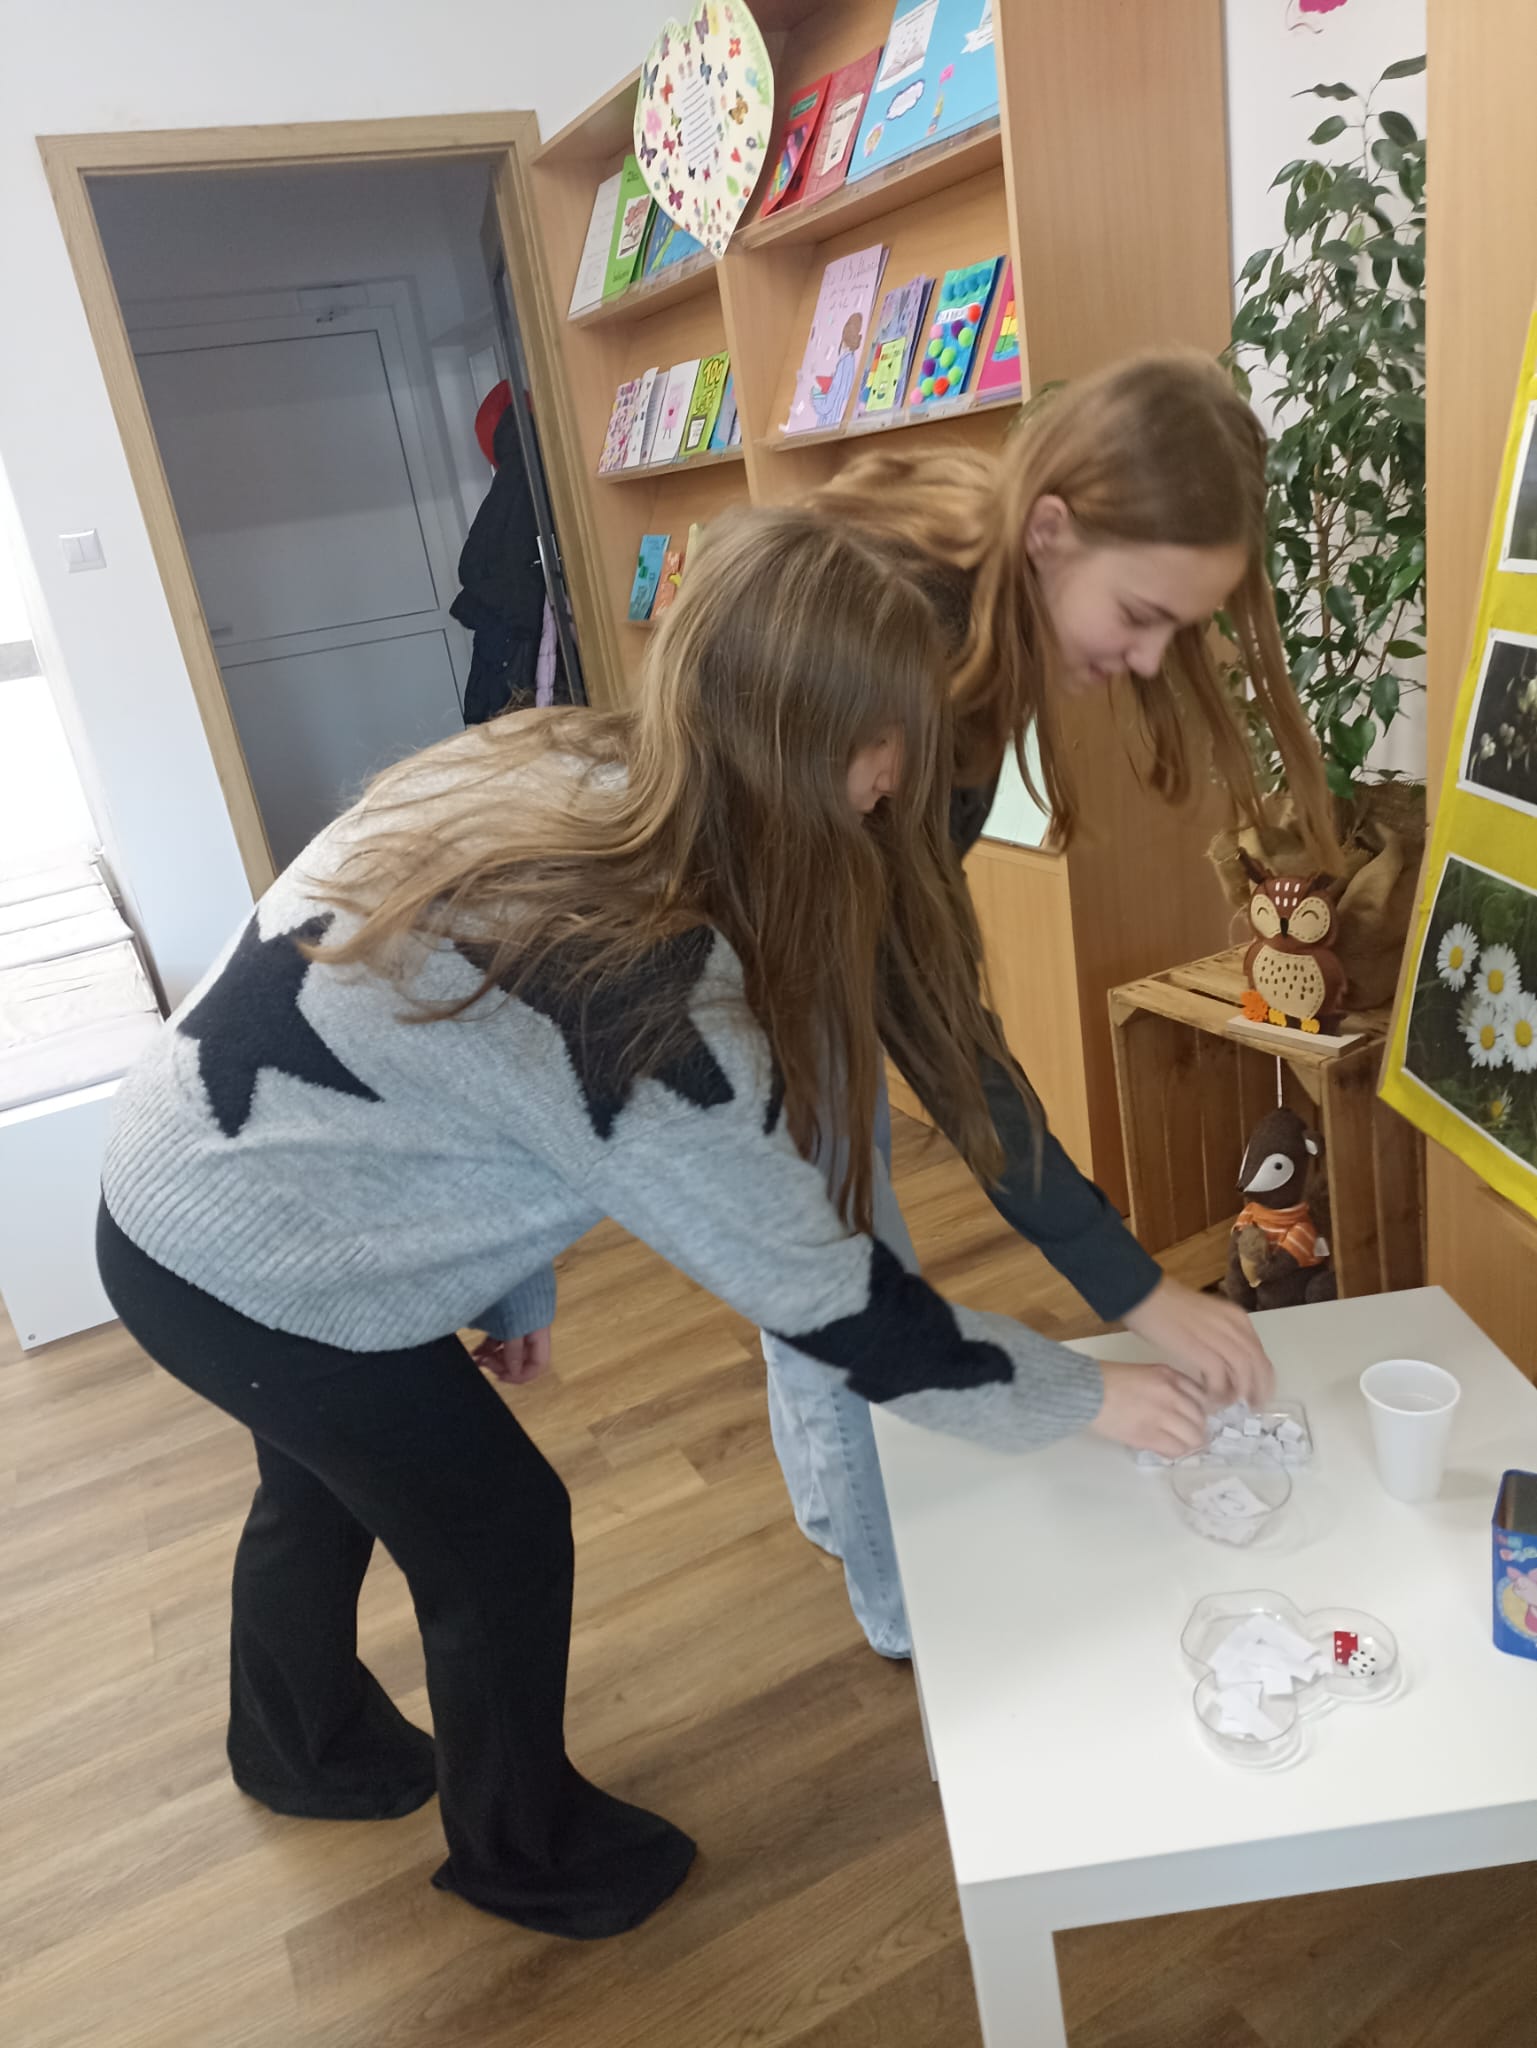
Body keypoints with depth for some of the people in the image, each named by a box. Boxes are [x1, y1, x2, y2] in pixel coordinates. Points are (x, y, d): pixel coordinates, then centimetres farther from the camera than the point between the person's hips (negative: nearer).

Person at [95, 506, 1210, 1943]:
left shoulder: (560, 768, -9)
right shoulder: (649, 998, -34)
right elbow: (824, 1299, -23)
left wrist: (514, 1276, 13)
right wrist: (1083, 1397, -10)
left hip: (180, 1185, 8)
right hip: (260, 1277, -8)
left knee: (326, 1480, 30)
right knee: (500, 1533, 11)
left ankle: (301, 1749, 61)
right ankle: (525, 1854, 42)